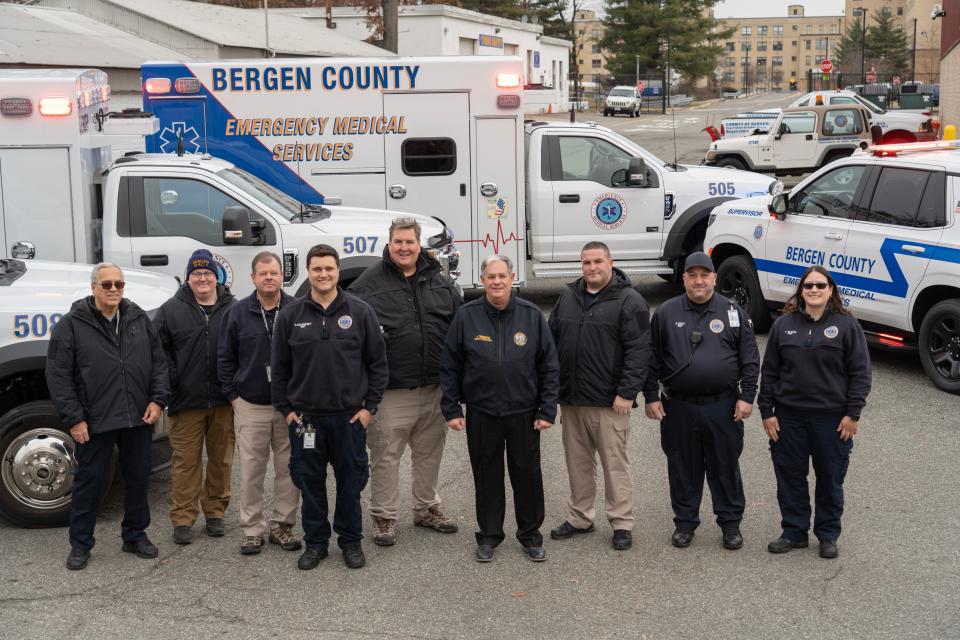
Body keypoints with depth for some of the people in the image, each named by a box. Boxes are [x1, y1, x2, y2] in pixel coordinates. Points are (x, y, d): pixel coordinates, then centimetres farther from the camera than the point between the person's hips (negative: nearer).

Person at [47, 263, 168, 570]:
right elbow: (58, 375, -6)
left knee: (138, 479, 13)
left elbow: (158, 362, 11)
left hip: (138, 418, 4)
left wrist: (157, 400, -1)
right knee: (89, 481, 5)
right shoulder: (72, 324, -5)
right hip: (94, 422, -4)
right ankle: (80, 544, 18)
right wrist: (73, 418, -11)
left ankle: (135, 536, 28)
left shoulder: (139, 319, 7)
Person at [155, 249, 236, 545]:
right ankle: (182, 519, 9)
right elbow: (161, 352, 2)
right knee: (186, 460, 1)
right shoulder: (170, 310, 3)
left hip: (224, 401, 2)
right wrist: (172, 386, -7)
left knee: (221, 459, 10)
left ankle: (215, 512, 24)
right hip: (186, 401, -1)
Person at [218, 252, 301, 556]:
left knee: (289, 469, 5)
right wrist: (233, 396, 4)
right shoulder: (237, 313, 2)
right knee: (251, 471, 3)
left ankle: (283, 525, 17)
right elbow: (225, 359, 8)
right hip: (250, 406, 0)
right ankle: (252, 529, 13)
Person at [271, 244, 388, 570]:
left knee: (351, 481, 7)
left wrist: (370, 406, -2)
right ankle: (315, 542, 22)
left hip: (350, 416, -1)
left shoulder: (360, 312, -1)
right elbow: (279, 368, 7)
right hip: (305, 417, 1)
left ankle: (351, 541, 22)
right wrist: (285, 409, 3)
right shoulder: (291, 315, 3)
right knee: (310, 482, 8)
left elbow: (377, 362, 2)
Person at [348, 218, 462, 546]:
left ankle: (427, 509, 32)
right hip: (391, 391, -4)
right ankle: (384, 517, 14)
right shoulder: (369, 283, -4)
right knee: (385, 455, 2)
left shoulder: (439, 280, 9)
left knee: (430, 452, 16)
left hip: (434, 387, 4)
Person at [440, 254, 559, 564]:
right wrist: (451, 409, -2)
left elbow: (549, 366, 2)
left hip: (524, 413, 0)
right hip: (481, 413, 0)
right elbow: (449, 367, 2)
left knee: (528, 474, 8)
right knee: (486, 475, 10)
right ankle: (488, 535, 24)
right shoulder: (466, 316, -2)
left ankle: (530, 534, 24)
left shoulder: (531, 315, -1)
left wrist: (547, 409, -3)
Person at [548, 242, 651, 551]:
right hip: (571, 399, 6)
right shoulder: (568, 298, 12)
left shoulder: (629, 301, -6)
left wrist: (627, 392, -17)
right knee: (578, 462, 14)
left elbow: (639, 350, -12)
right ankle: (579, 517, 26)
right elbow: (551, 341, 17)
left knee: (615, 463, 1)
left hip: (609, 402, -6)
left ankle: (622, 523, 10)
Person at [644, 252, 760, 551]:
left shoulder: (733, 312, 3)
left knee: (726, 467, 8)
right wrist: (651, 396, 1)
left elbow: (750, 358, 3)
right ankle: (685, 523, 23)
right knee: (683, 468, 9)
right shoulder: (666, 313, 3)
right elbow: (652, 358, 5)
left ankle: (731, 523, 21)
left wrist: (747, 396, -3)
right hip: (678, 407, 1)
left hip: (723, 407, 0)